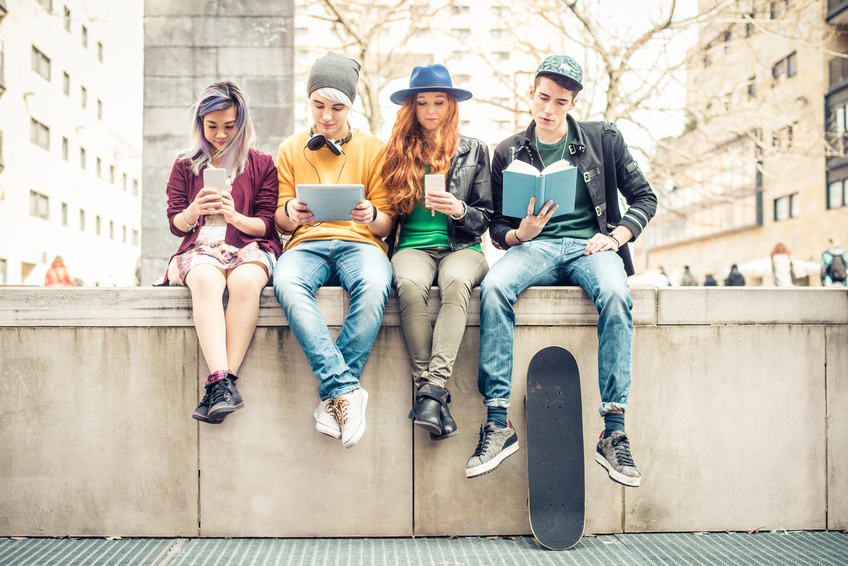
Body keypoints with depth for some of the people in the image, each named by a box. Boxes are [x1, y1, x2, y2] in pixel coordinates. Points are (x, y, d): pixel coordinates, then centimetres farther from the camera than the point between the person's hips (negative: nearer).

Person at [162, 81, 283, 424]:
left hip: (250, 247, -1)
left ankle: (219, 386, -37)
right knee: (206, 280, -37)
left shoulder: (262, 165, 12)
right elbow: (176, 225, 11)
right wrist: (194, 210, -13)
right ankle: (223, 384, -46)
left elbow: (267, 224, 5)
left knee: (245, 281, -37)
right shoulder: (185, 165, 17)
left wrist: (236, 217, -16)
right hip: (201, 248, 1)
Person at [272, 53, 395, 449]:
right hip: (307, 243, 1)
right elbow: (280, 222, 15)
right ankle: (346, 389, -35)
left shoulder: (373, 149, 14)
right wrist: (290, 213, -9)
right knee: (286, 283, -36)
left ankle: (333, 397, -29)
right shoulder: (290, 150, 19)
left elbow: (387, 223, 10)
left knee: (374, 285, -38)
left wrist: (371, 216, -15)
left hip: (359, 242, -1)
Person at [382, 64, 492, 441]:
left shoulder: (474, 151, 14)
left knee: (456, 281, -37)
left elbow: (485, 218, 10)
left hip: (461, 247, 0)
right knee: (410, 284, -36)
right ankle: (429, 389, -32)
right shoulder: (397, 153, 14)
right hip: (412, 247, 1)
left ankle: (433, 389, -42)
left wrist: (459, 210, -9)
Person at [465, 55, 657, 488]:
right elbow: (498, 226, 13)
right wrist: (519, 235, -11)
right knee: (494, 286, -33)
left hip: (591, 244, 0)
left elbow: (644, 198, 12)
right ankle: (498, 423, -30)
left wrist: (615, 237, -6)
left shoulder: (603, 139, 12)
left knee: (615, 295, -36)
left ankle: (613, 432, -30)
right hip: (534, 245, 1)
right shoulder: (509, 153, 13)